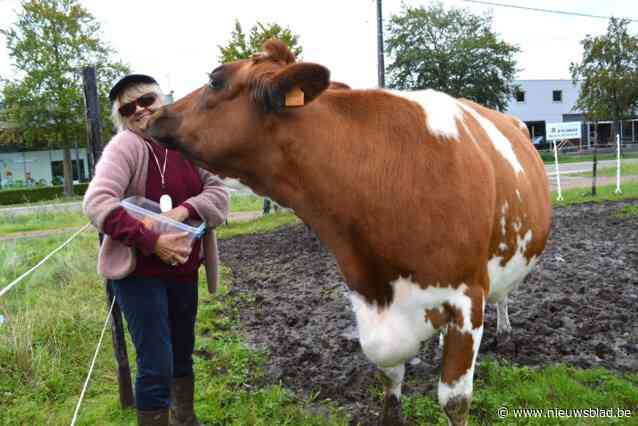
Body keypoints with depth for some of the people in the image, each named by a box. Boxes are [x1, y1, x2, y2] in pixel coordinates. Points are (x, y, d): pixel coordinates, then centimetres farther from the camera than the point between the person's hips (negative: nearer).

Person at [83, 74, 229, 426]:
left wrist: (186, 208, -23)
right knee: (156, 367, -6)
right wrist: (152, 241, -31)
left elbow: (219, 193, -3)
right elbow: (97, 202, -25)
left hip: (184, 270, 6)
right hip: (139, 271, -6)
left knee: (183, 354, 21)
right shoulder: (125, 145, -12)